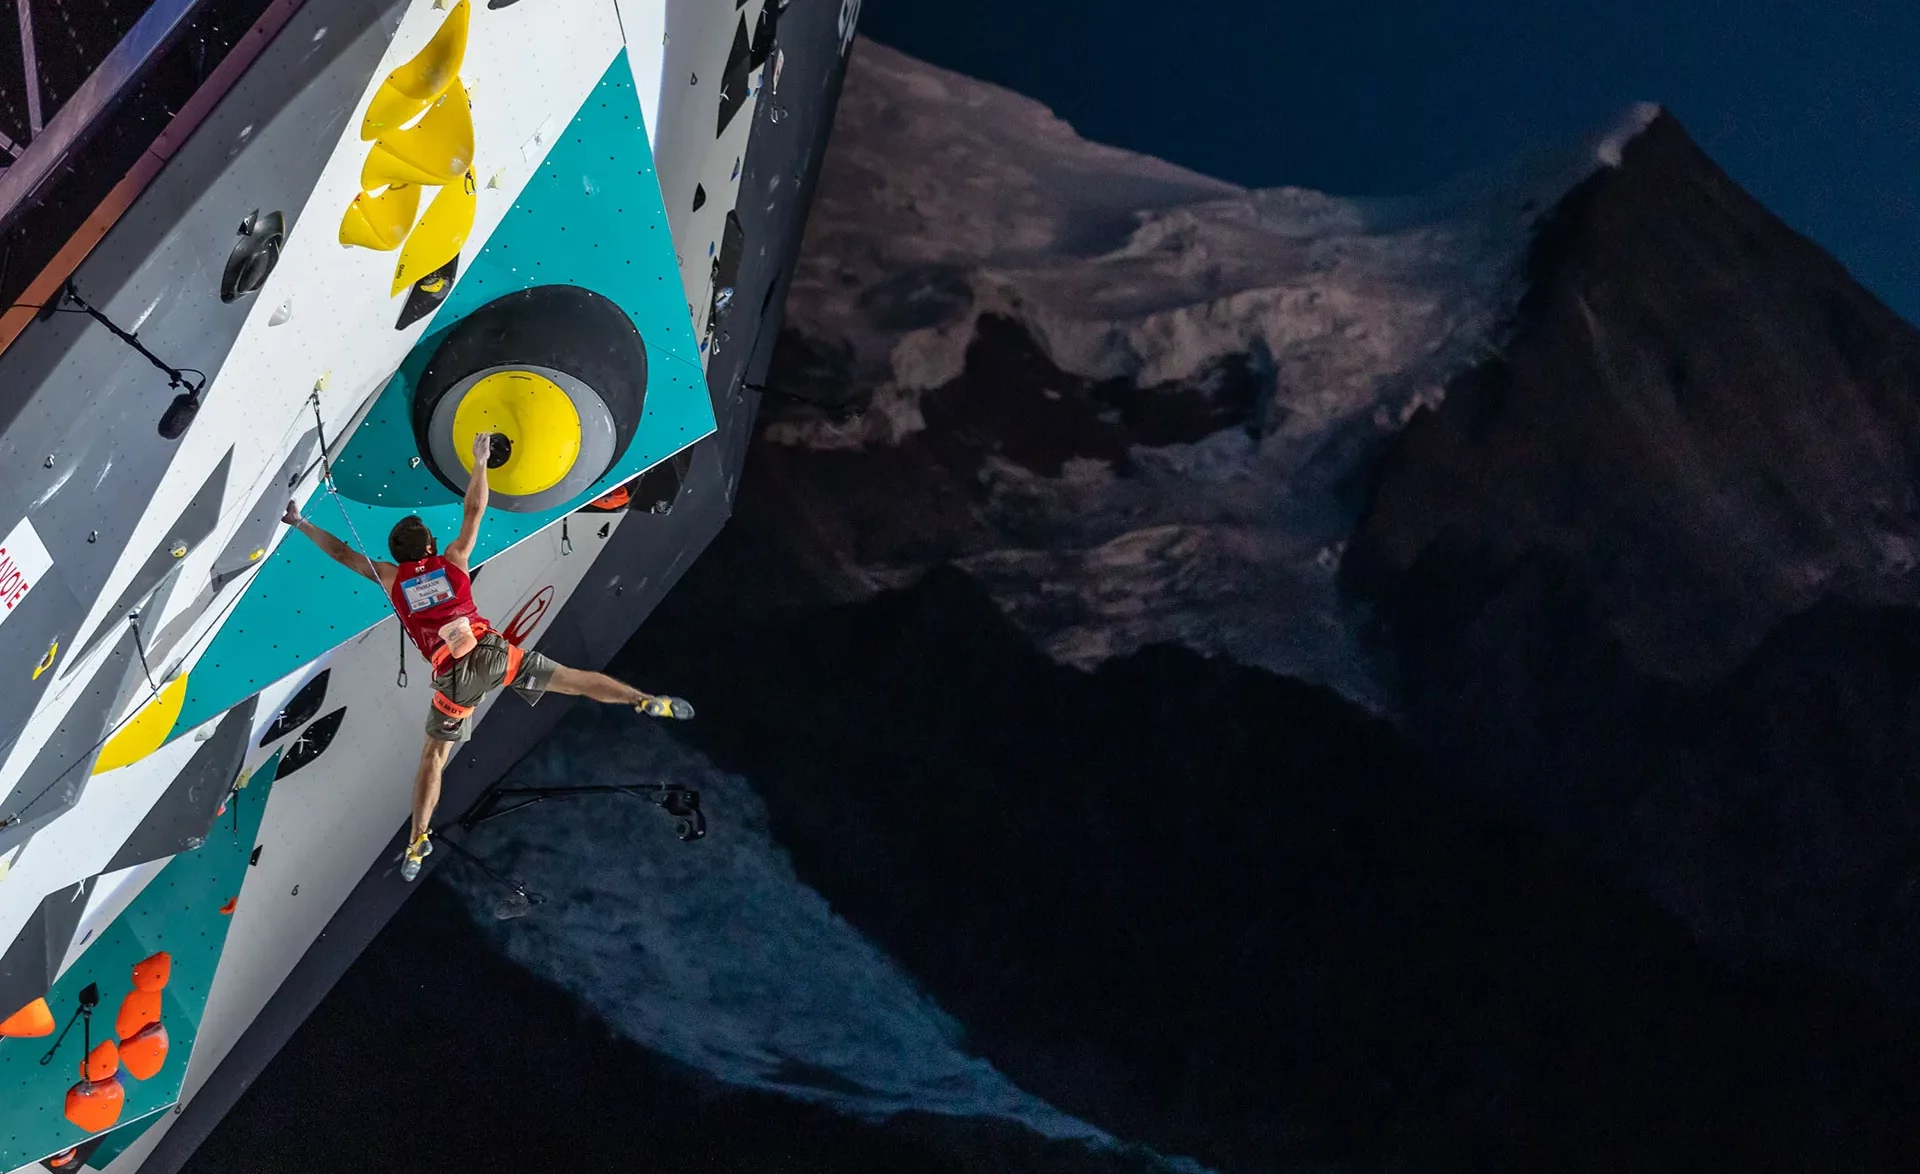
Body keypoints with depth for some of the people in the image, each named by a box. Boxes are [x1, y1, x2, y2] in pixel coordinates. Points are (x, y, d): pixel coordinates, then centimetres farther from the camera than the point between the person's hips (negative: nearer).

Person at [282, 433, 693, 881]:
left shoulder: (391, 577, 13)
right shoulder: (452, 560, 13)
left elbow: (340, 552, 19)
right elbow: (474, 511, 20)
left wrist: (300, 524, 30)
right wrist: (480, 462, 27)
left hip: (453, 674, 0)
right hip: (491, 651, 0)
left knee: (433, 756, 11)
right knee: (573, 679, 5)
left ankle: (418, 840, 9)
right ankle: (647, 702, -4)